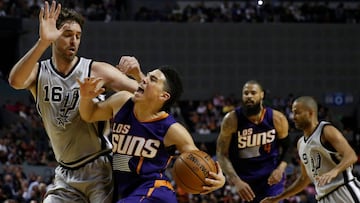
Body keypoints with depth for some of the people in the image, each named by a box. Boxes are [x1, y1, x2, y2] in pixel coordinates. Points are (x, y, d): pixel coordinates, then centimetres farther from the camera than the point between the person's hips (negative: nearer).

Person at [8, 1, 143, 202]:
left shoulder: (97, 71, -8)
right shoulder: (39, 72, -1)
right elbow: (16, 81, -26)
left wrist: (137, 74, -35)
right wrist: (42, 42, -38)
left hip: (99, 169, -4)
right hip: (66, 173, 4)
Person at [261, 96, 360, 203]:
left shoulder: (327, 131, -5)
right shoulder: (301, 143, 18)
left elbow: (351, 156, -18)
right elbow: (305, 178, 27)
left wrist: (334, 171, -37)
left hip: (343, 190, -7)